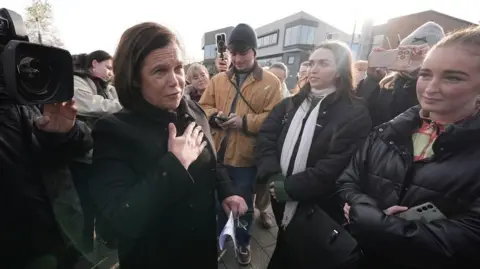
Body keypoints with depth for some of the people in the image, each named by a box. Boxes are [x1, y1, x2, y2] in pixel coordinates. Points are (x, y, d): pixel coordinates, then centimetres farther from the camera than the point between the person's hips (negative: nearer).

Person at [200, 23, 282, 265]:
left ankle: (243, 243, 45)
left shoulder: (270, 82, -5)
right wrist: (215, 117, -14)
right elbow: (204, 106, 8)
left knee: (244, 203, 17)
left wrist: (244, 122, -21)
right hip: (218, 153, 4)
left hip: (246, 156, -3)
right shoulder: (218, 79, 6)